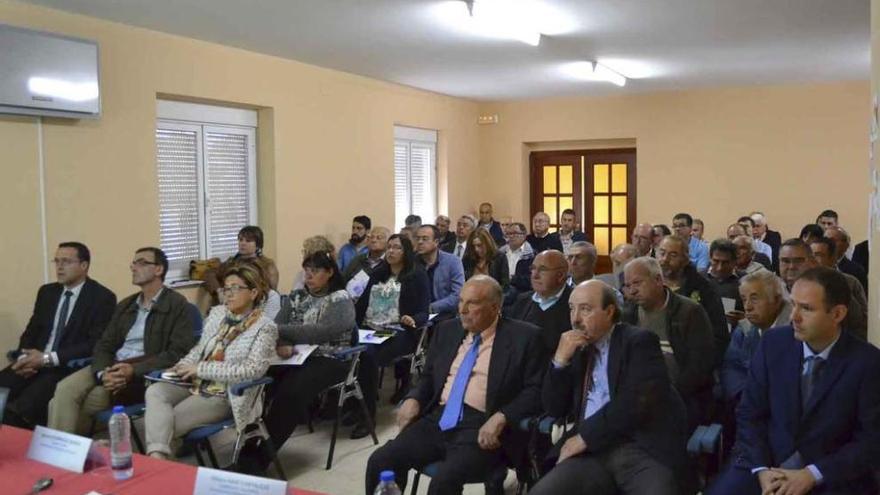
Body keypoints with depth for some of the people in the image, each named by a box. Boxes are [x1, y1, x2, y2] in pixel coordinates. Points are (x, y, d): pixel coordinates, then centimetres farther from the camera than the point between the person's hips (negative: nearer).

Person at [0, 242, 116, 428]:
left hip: (70, 368, -6)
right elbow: (31, 331, 17)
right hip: (35, 362, 6)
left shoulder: (102, 297, -5)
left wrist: (48, 358, -18)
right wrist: (24, 357, -5)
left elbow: (95, 344, -12)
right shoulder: (47, 292, 16)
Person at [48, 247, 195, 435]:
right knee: (65, 390, -21)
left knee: (82, 404, -21)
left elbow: (178, 353, -10)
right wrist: (103, 372, -11)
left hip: (144, 375, -6)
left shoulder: (177, 305, 0)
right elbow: (104, 345, 12)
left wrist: (134, 370, -20)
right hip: (112, 369, 6)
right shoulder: (125, 305, 21)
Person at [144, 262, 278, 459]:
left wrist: (201, 368, -18)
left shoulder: (264, 327, -9)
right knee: (155, 391, -24)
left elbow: (254, 369, -19)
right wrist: (183, 366, 0)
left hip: (224, 395, -6)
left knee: (170, 420, -24)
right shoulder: (217, 313, 11)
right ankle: (157, 455, -37)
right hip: (195, 382, 6)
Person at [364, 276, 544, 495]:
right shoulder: (448, 330, 16)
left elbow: (535, 390, -4)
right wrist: (414, 399, 1)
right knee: (380, 461, -14)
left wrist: (501, 417, -19)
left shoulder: (523, 337, -1)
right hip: (438, 420, 5)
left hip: (481, 427, -5)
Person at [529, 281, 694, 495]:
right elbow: (554, 409, 13)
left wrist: (585, 436, -8)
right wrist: (560, 360, -1)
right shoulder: (577, 349, 16)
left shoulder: (639, 341, 2)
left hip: (644, 451, -4)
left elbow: (635, 403, -12)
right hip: (592, 454, 4)